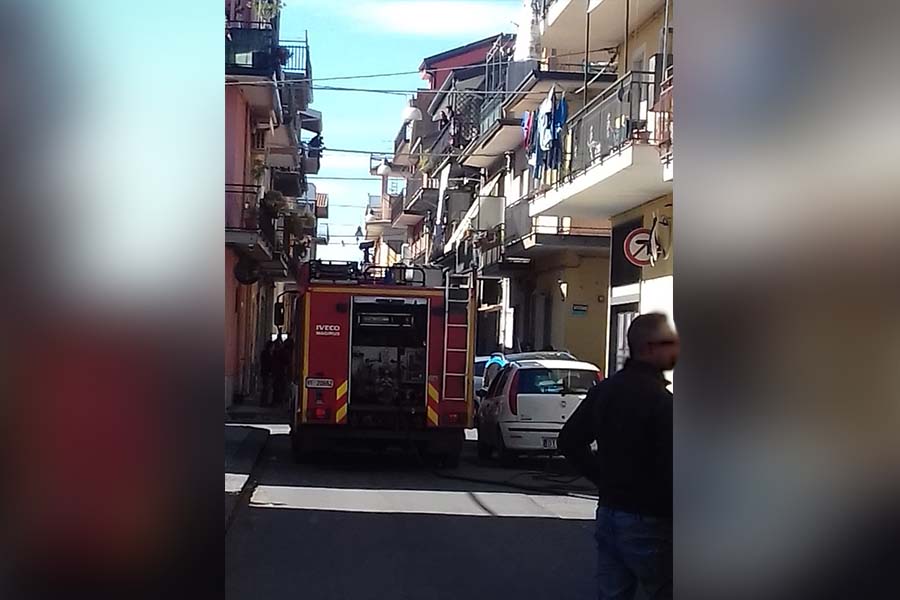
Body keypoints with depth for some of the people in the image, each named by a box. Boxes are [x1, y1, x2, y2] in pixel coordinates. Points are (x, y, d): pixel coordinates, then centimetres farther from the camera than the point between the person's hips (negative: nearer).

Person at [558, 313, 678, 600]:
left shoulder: (604, 390, 7)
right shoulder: (660, 399, -19)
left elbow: (570, 441, 13)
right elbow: (668, 469, -24)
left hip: (609, 511, 8)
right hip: (647, 522, -8)